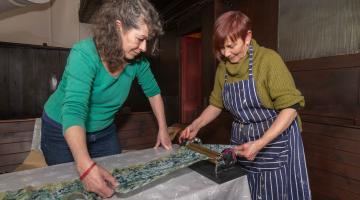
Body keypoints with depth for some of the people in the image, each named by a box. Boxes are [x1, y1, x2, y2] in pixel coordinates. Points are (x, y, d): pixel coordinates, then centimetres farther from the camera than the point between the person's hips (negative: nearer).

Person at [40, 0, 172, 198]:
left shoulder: (137, 61, -15)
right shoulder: (85, 54, -31)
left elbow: (153, 92, -1)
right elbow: (73, 110, -40)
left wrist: (163, 129, -4)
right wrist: (86, 166, -51)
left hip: (105, 131, 5)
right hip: (62, 131, -4)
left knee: (115, 184, 15)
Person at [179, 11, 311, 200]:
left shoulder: (268, 59, -15)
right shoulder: (223, 67, 1)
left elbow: (290, 107, -18)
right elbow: (216, 104, 10)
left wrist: (260, 144, -26)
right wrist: (196, 125, -4)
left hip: (276, 139, -4)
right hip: (242, 141, 5)